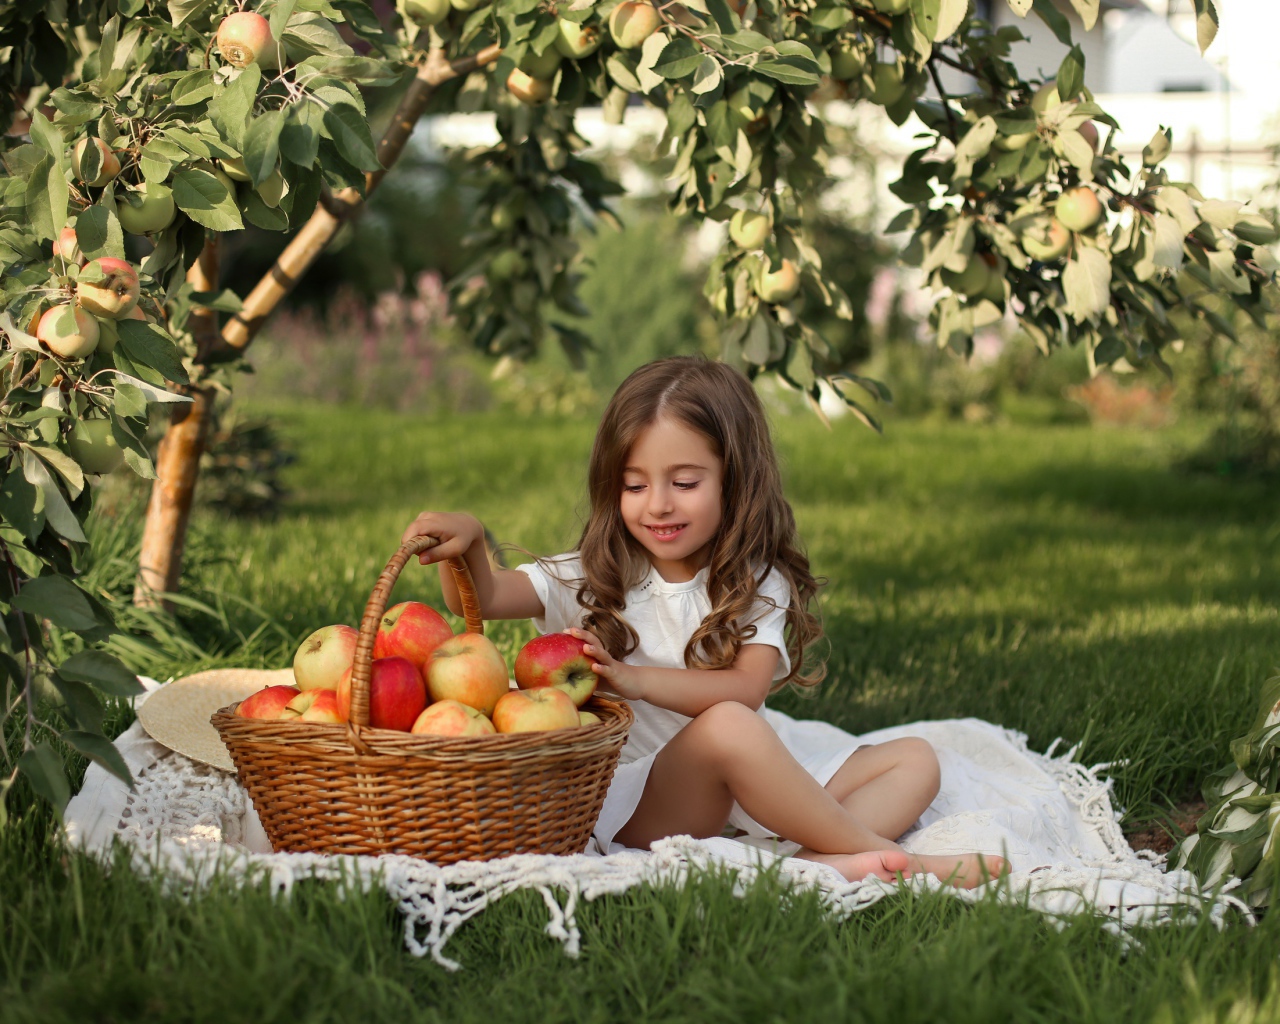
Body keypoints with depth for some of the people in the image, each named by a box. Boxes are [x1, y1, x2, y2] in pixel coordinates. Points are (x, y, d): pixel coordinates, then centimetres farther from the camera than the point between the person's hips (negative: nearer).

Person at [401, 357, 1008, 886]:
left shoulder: (758, 584, 3)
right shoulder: (593, 580, 2)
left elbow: (747, 686, -14)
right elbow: (481, 599, -12)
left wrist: (638, 680, -29)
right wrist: (465, 544, -35)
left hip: (747, 793, 4)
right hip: (638, 800, -4)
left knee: (915, 761, -5)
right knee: (728, 727, -35)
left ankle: (825, 863, -35)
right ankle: (879, 852, -25)